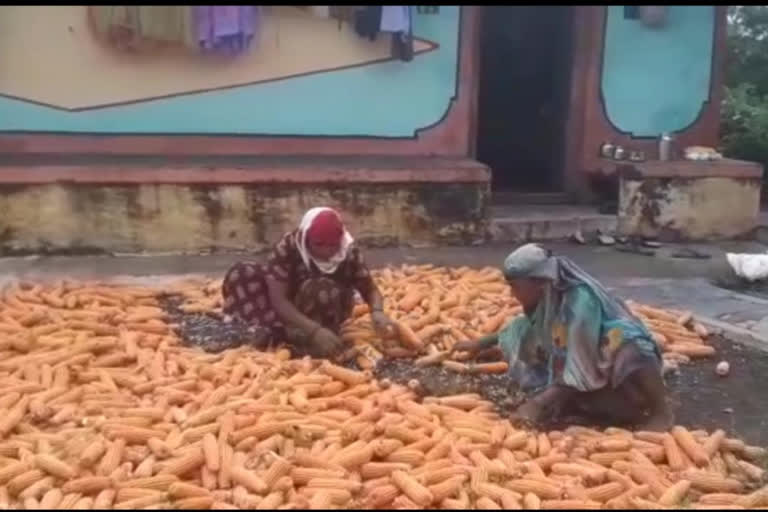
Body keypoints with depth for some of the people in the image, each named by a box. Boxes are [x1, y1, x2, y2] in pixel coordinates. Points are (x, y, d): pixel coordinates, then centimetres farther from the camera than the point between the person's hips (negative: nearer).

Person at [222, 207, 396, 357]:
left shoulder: (350, 253, -22)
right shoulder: (287, 247, -27)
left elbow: (370, 289, -14)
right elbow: (278, 299, -32)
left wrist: (377, 312, -39)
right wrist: (314, 330, -45)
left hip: (326, 313, -1)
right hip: (290, 311, 1)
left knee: (320, 289, -38)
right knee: (240, 273, -24)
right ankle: (282, 333, -27)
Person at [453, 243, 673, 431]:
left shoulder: (581, 301, -30)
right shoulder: (547, 301, -4)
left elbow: (581, 369, -33)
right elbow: (520, 330, 18)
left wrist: (541, 403, -31)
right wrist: (479, 344, 24)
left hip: (627, 362, -9)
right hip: (596, 375, 9)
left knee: (622, 345, -41)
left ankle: (660, 412, -20)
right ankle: (636, 410, -13)